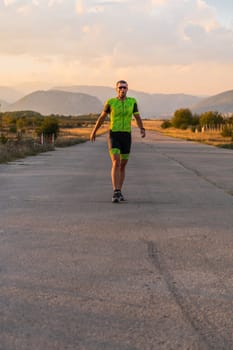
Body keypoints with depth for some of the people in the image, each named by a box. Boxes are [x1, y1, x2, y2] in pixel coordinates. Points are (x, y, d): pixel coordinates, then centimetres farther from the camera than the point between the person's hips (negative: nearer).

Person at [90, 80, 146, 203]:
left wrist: (142, 130, -14)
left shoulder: (132, 101, 5)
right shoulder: (110, 102, -2)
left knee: (123, 165, 9)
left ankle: (118, 192, 23)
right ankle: (116, 193, -19)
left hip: (126, 136, 3)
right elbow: (102, 117, 10)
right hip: (113, 136, -3)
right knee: (116, 163, -18)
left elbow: (138, 118, 6)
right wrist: (93, 132, 18)